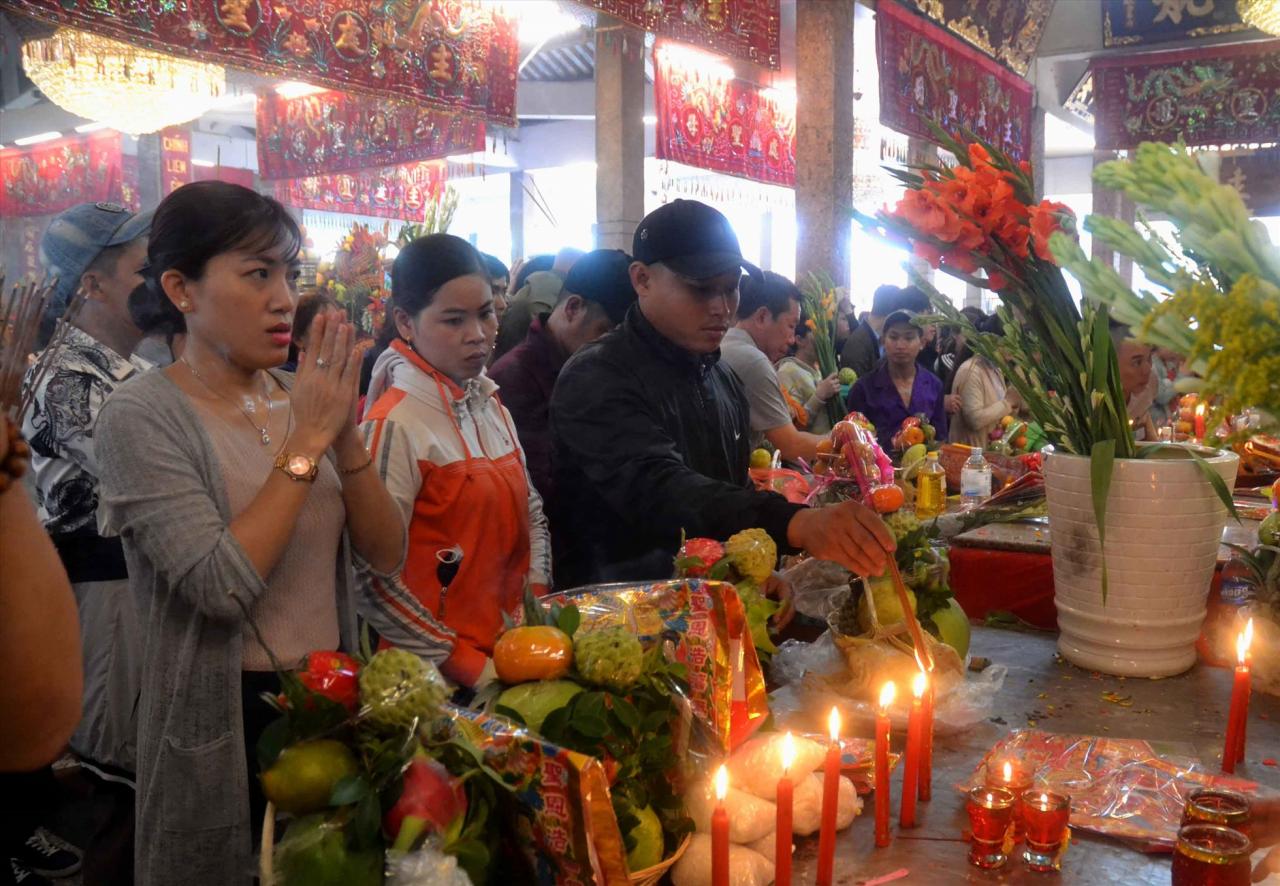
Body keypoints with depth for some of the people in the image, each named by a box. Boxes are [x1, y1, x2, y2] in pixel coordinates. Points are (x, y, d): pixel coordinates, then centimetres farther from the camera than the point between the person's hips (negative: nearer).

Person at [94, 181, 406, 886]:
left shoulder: (302, 398, 1)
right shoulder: (141, 416, -14)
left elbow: (387, 555, -4)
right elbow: (223, 586, -26)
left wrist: (345, 434, -16)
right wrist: (306, 441, -22)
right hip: (227, 720, -5)